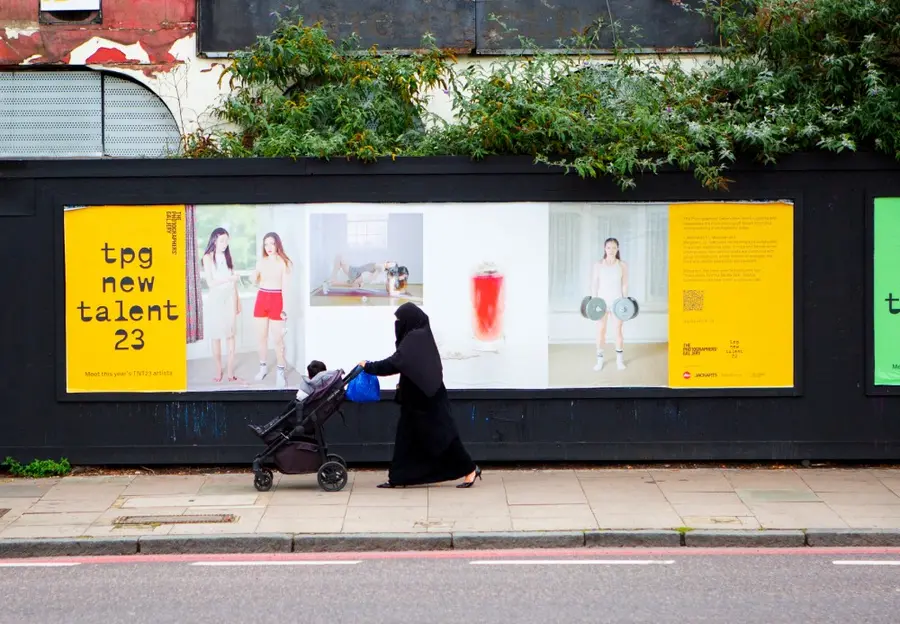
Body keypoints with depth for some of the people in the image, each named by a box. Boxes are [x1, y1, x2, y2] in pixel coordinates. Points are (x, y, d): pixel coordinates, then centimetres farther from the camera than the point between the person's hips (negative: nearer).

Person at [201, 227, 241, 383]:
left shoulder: (228, 256, 10)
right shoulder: (208, 258, -4)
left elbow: (233, 282, 11)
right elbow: (210, 283, -11)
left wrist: (237, 301, 9)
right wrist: (229, 278, -18)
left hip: (230, 299, 4)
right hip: (216, 299, -4)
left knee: (230, 335, 1)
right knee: (216, 336, 0)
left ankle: (230, 371, 3)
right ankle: (218, 370, 7)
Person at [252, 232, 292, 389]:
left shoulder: (284, 263, -7)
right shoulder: (261, 261, 7)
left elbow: (285, 286, -10)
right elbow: (255, 281, 15)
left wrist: (285, 307, -15)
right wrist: (255, 274, -9)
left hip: (276, 299, -5)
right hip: (262, 298, 5)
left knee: (278, 338, -4)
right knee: (261, 336, 10)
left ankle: (280, 372, 2)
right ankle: (263, 367, 24)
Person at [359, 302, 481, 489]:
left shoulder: (415, 339, -20)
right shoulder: (420, 337, 10)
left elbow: (395, 363, -26)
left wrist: (369, 366, -18)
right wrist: (403, 383, 14)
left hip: (426, 399, -10)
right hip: (418, 398, 10)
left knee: (440, 435, -4)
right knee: (407, 436, 8)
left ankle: (470, 470, 3)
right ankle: (398, 478, 10)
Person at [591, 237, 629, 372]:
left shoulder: (623, 265, -1)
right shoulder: (598, 265, -2)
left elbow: (624, 285, 1)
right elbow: (594, 284, 0)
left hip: (617, 301, 0)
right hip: (602, 301, 0)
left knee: (618, 330, 4)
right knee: (601, 330, 2)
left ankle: (620, 359, 13)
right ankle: (600, 359, 10)